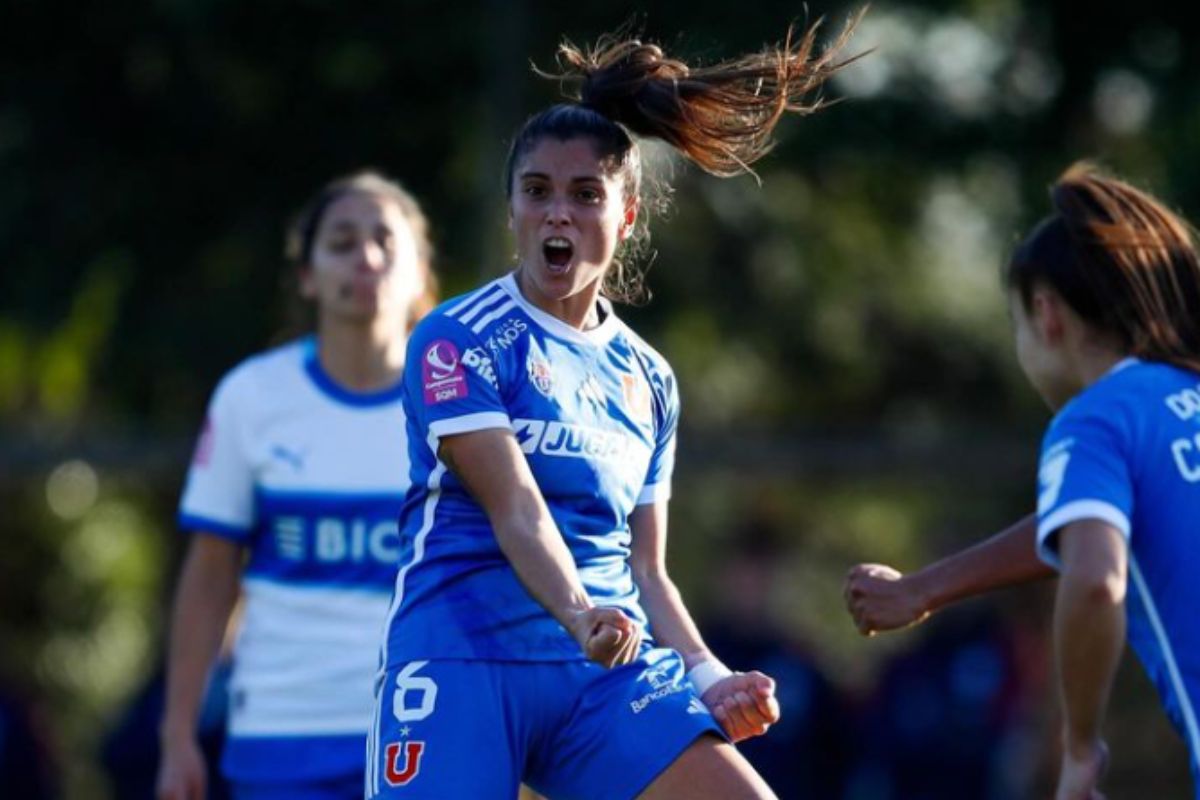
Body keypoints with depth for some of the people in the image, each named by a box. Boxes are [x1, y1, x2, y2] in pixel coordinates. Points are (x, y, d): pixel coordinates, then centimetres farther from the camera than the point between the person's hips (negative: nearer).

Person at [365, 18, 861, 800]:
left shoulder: (647, 379, 17)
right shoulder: (457, 340, -1)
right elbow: (513, 508, -15)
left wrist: (707, 676, 1)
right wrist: (577, 615, -32)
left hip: (612, 673, 5)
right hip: (464, 658, -5)